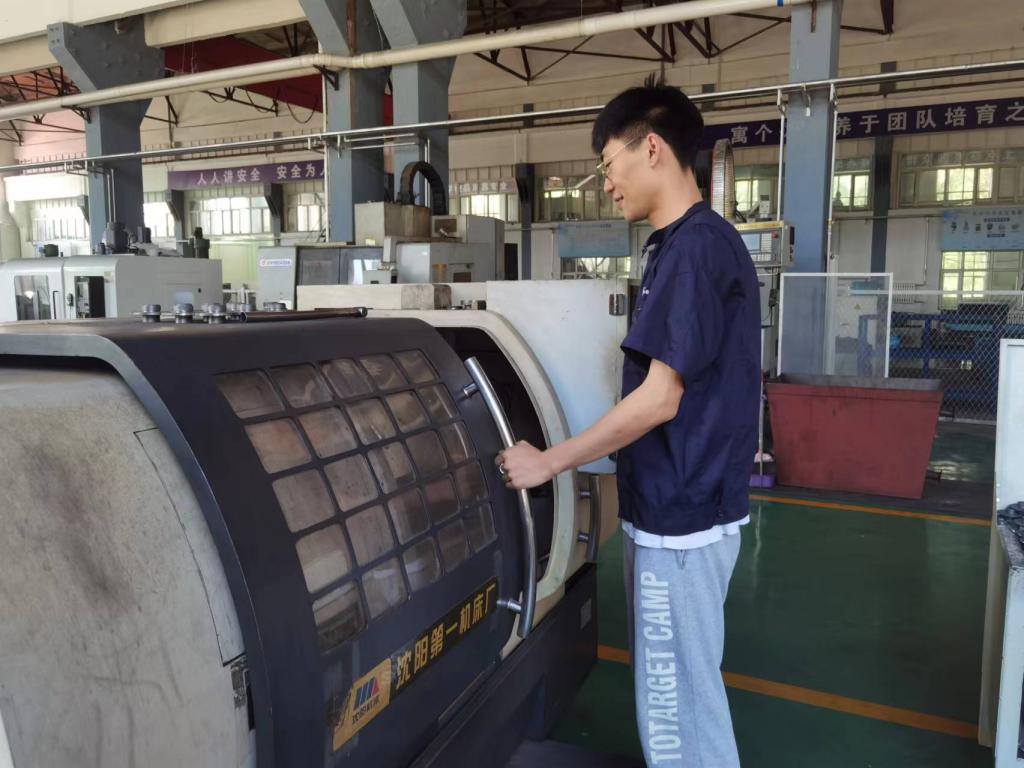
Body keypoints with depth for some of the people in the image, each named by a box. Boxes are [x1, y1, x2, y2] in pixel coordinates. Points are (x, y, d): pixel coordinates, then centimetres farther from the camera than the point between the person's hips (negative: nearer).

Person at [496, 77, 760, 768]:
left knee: (679, 702, 6)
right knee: (674, 688, 22)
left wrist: (549, 463, -14)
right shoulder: (692, 243, 12)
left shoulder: (696, 247, -19)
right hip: (676, 506, 10)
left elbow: (659, 399, -22)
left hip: (681, 517, -10)